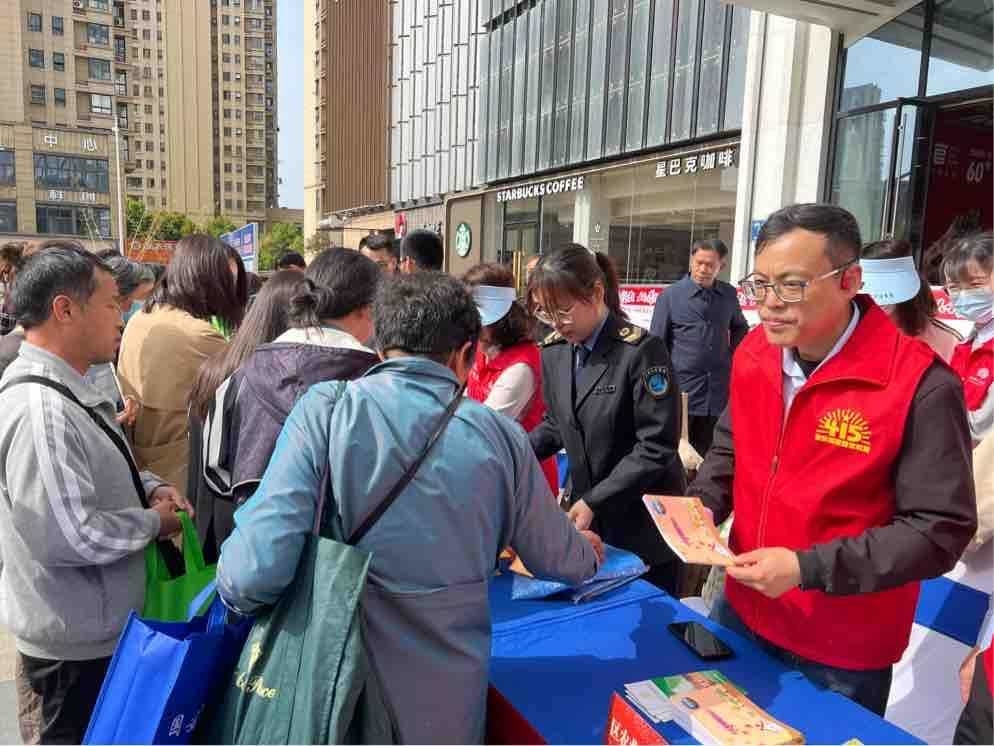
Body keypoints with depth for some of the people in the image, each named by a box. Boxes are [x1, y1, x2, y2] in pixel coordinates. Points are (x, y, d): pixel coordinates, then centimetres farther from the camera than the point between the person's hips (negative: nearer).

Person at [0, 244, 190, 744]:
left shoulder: (63, 390, 5)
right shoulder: (40, 408, -28)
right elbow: (69, 537, -32)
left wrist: (148, 486, 1)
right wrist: (153, 522, -16)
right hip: (75, 648, -10)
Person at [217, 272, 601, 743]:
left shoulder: (326, 409, -16)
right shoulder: (499, 436, -9)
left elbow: (253, 573, -22)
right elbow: (559, 563, 5)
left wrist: (235, 588, 1)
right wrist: (587, 552, 28)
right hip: (448, 705, 1)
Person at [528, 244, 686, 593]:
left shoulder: (641, 350, -18)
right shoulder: (554, 351, 2)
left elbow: (656, 447, -20)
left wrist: (594, 500, -21)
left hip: (642, 526, -5)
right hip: (586, 519, 6)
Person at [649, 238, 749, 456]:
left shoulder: (729, 295, 6)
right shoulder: (671, 296, -5)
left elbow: (740, 328, 26)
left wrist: (731, 353, 10)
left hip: (718, 393, 3)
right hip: (681, 392, -3)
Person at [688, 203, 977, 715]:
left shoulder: (920, 386, -23)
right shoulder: (753, 354, -5)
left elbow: (940, 529, -21)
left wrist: (807, 568, -26)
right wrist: (703, 502, -8)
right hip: (742, 611, 5)